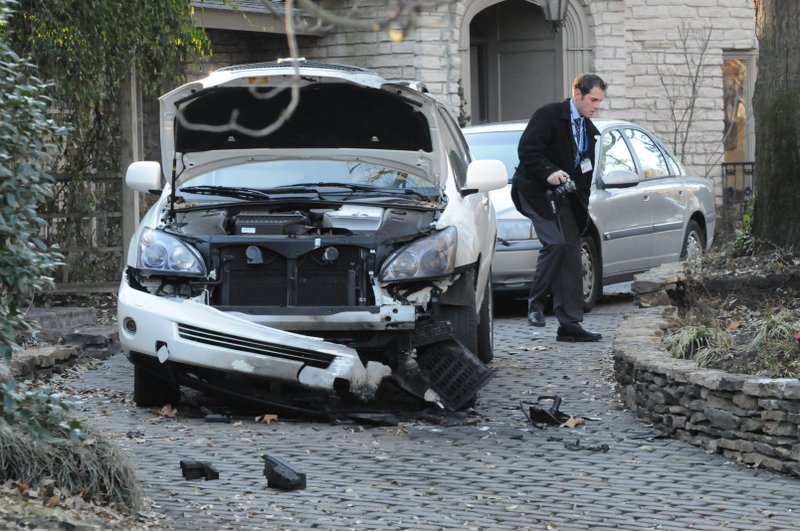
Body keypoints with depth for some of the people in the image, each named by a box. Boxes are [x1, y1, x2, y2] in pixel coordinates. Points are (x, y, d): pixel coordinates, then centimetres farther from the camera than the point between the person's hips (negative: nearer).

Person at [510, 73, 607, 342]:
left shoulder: (589, 130, 16)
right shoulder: (549, 115, -8)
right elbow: (527, 149, -16)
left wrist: (582, 207, 13)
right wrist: (549, 172, -29)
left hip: (565, 196, 8)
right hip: (537, 190, -8)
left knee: (571, 255, 2)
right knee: (556, 242, -25)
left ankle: (570, 324, 4)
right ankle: (536, 302, -10)